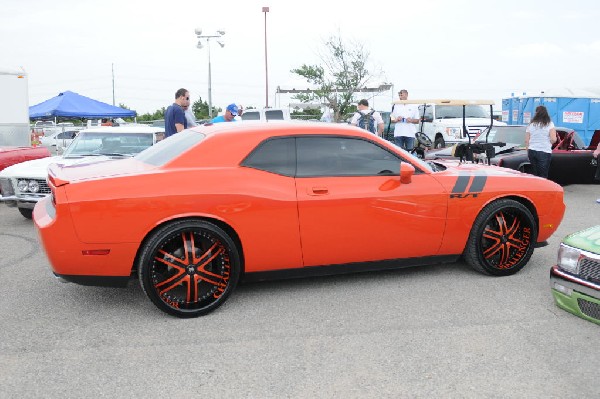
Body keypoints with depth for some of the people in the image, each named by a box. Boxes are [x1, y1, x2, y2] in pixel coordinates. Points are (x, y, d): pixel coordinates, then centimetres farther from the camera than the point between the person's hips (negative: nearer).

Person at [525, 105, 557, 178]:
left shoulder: (531, 125, 6)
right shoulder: (549, 124, -3)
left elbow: (526, 141, 7)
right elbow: (553, 139, -10)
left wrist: (528, 152, 17)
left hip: (532, 151, 3)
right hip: (544, 152, -3)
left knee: (534, 174, 11)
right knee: (543, 176, -2)